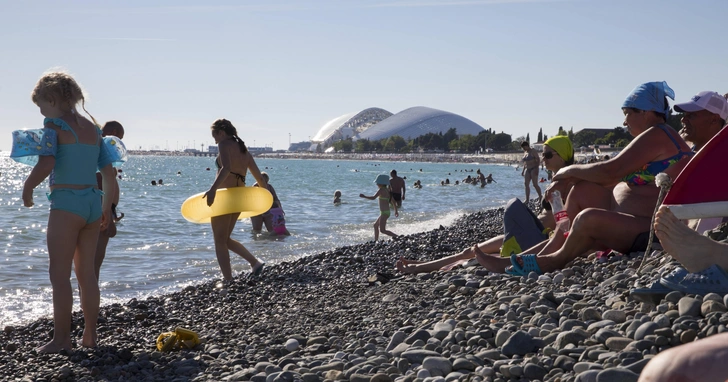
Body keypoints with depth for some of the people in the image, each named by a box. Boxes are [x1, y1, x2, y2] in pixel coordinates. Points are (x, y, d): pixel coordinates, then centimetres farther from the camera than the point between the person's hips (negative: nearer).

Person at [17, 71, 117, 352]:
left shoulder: (54, 125, -8)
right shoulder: (92, 128, 12)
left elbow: (46, 164, -21)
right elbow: (109, 173, 13)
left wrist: (27, 189, -5)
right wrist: (106, 207, 22)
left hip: (66, 203, -7)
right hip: (93, 202, 7)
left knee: (59, 274, 0)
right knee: (86, 272, 14)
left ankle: (61, 339, 2)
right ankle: (90, 335, 19)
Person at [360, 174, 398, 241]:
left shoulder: (381, 190, -14)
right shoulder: (387, 190, 12)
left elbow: (373, 197, -23)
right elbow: (393, 201, 18)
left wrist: (364, 196, -13)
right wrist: (396, 211, 26)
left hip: (384, 213, -10)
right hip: (385, 212, 10)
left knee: (382, 230, -11)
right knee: (376, 225, 23)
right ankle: (376, 240, 29)